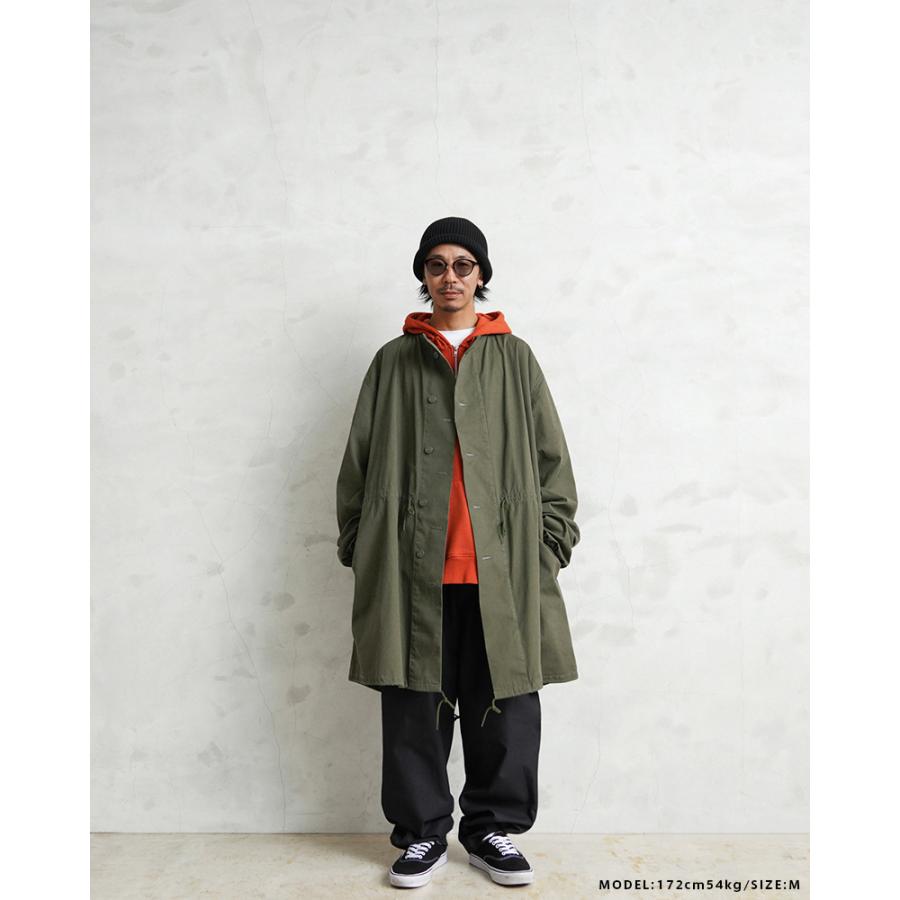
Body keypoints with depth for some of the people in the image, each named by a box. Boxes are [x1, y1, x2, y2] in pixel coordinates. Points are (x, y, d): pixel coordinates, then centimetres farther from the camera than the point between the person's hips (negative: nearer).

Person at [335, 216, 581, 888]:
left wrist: (551, 542, 1)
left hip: (503, 566, 0)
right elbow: (360, 462, 11)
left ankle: (494, 827, 26)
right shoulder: (394, 361, 11)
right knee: (415, 706, 6)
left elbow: (551, 457, 8)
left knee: (505, 705, 7)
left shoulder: (514, 359, 11)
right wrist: (358, 544, 5)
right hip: (412, 568, 0)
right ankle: (423, 832, 24)